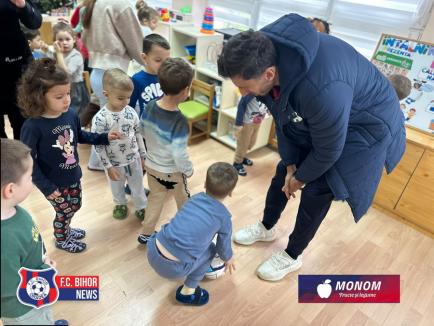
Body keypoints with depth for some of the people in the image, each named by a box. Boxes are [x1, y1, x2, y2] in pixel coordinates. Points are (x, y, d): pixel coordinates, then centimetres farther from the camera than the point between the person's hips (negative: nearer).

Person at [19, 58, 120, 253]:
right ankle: (61, 239, 46)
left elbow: (80, 136, 9)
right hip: (54, 183, -6)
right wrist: (46, 187, -19)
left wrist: (105, 138, 1)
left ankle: (65, 229, 56)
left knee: (74, 207, 26)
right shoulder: (32, 127, -28)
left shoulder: (70, 115, -11)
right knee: (64, 211, 15)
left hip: (73, 176, 6)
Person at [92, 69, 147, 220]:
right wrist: (108, 166, -14)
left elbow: (138, 134, 1)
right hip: (115, 163, -2)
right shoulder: (100, 118, -23)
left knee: (138, 186, 20)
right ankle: (120, 204, 52)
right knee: (117, 187, 24)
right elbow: (98, 145, -17)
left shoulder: (131, 112, -11)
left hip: (134, 159, 3)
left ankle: (141, 208, 42)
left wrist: (142, 155, 6)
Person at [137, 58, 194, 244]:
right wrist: (189, 170, -11)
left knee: (155, 198, 25)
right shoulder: (179, 121, -33)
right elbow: (179, 155, -29)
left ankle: (146, 234, 37)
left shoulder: (150, 107, -12)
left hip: (150, 165, 6)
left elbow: (142, 130, 5)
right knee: (183, 199, 22)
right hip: (172, 171, -6)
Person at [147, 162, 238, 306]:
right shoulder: (224, 217, -4)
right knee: (210, 249, 18)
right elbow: (224, 245, 12)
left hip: (152, 251, 5)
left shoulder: (196, 197, 9)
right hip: (172, 268, -5)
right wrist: (228, 259, 36)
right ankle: (187, 292, 23)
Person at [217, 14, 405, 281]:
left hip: (364, 127, -7)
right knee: (283, 171, 11)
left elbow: (328, 149, -28)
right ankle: (267, 228, 36)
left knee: (316, 191, -6)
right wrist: (291, 166, -3)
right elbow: (282, 116, -7)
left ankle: (292, 257, 20)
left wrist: (300, 178, -9)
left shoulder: (322, 89, -45)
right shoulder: (265, 54, -20)